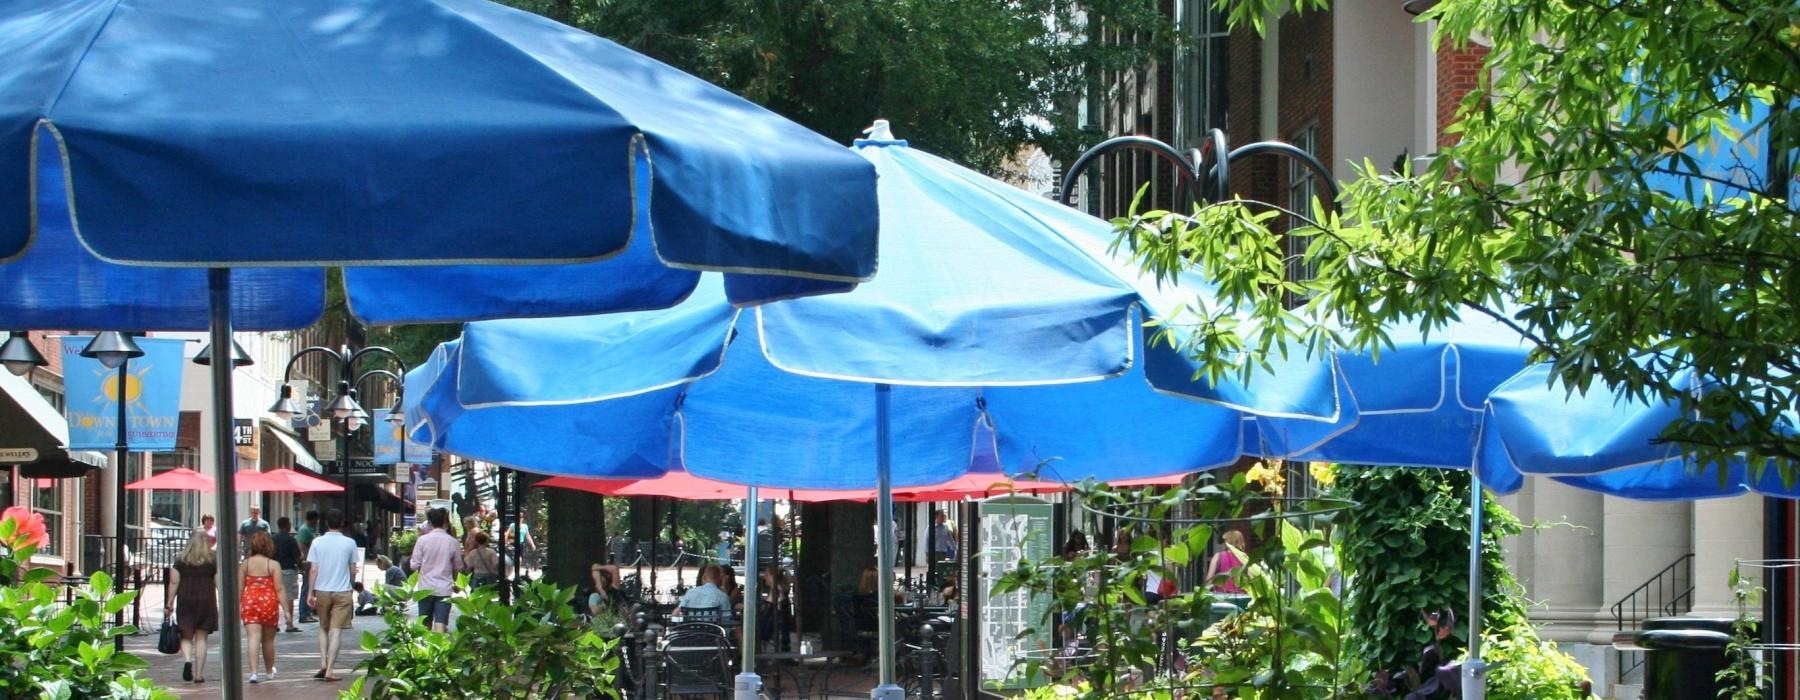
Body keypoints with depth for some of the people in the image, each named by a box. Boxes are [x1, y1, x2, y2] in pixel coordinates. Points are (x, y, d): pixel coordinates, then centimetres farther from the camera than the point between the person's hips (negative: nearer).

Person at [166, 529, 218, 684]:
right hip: (206, 601, 0)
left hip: (185, 601, 0)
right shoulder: (213, 560, 2)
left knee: (186, 636, 10)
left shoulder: (181, 560, 3)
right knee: (201, 638, 4)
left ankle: (187, 660, -18)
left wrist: (169, 603, 4)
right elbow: (219, 584, -1)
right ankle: (199, 674, 2)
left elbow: (174, 583, 0)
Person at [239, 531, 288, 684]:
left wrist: (237, 607, 13)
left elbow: (239, 588, 3)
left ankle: (253, 672, -21)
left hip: (249, 602, 0)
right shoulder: (273, 565, -6)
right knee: (268, 641, 16)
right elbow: (279, 589, -9)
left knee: (253, 638, -6)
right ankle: (269, 672, 33)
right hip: (269, 602, 0)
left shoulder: (245, 564, 0)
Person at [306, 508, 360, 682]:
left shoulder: (318, 542, -1)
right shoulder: (349, 543, -3)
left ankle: (323, 663, 5)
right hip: (342, 591, -1)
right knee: (336, 631, -2)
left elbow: (313, 570, -3)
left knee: (323, 628, 18)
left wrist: (310, 593, 2)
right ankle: (329, 670, -9)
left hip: (322, 591, 1)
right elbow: (353, 569, 5)